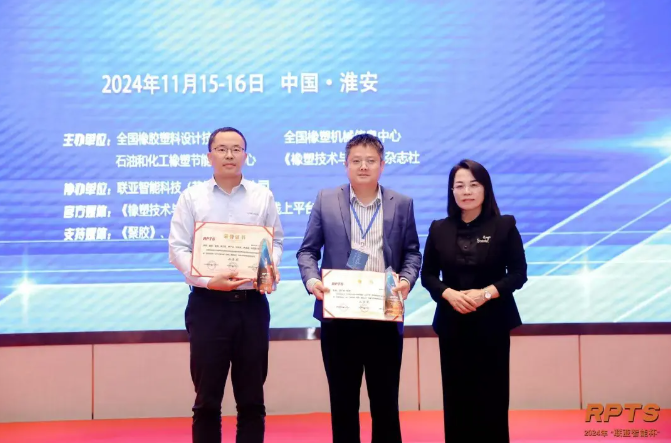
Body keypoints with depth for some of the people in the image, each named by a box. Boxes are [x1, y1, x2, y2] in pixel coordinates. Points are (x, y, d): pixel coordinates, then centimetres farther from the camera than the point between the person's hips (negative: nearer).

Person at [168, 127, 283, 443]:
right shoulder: (191, 197, 3)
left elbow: (276, 240, 12)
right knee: (207, 398, 6)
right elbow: (178, 249, -2)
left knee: (252, 397, 9)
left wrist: (271, 266, -10)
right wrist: (209, 280, -16)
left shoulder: (263, 196, 7)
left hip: (252, 303, 2)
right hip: (208, 304, -1)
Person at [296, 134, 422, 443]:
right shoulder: (326, 200, 4)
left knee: (385, 399, 9)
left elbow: (412, 252, 8)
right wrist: (312, 280, -15)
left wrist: (407, 279, -11)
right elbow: (307, 250, 4)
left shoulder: (401, 204, 6)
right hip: (338, 315, 0)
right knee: (342, 399, 10)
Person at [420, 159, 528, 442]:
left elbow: (518, 274, -3)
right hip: (452, 322, 2)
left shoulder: (504, 226, -1)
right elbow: (427, 275, 6)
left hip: (492, 321, -2)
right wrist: (449, 294, -13)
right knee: (456, 394, 3)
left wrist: (485, 293, -17)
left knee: (492, 394, 0)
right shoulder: (439, 229, 5)